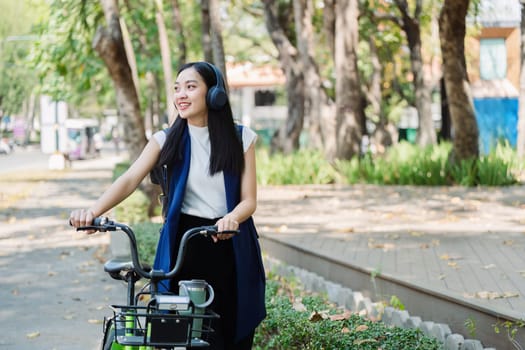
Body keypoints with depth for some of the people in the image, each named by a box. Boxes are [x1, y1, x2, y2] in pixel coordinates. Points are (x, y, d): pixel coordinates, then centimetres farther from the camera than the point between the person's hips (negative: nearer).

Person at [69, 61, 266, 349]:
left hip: (231, 248, 1)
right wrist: (93, 211, -30)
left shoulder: (241, 138, 2)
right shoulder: (167, 140, 1)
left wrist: (232, 218, -26)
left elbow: (249, 199, -2)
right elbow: (129, 179, -12)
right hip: (184, 248, -1)